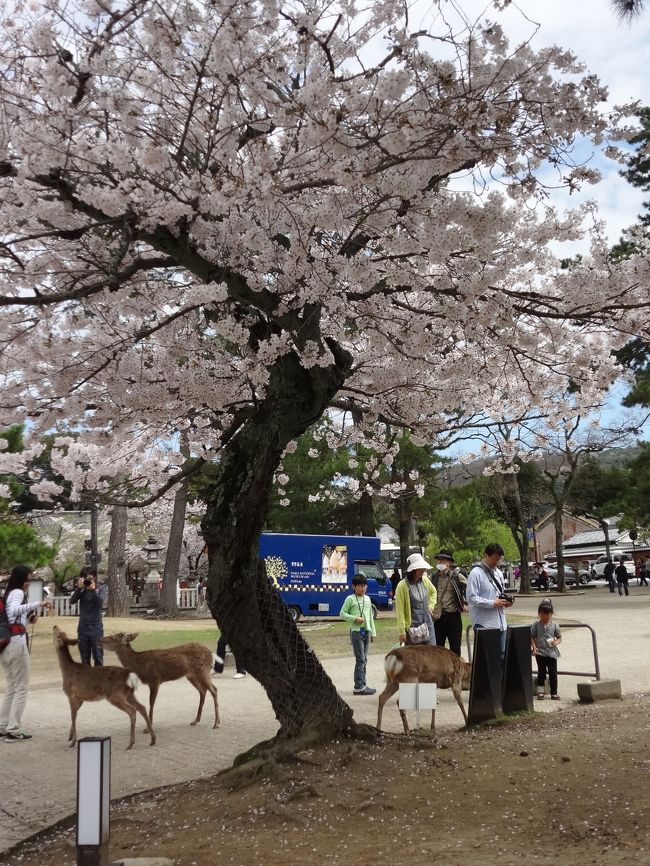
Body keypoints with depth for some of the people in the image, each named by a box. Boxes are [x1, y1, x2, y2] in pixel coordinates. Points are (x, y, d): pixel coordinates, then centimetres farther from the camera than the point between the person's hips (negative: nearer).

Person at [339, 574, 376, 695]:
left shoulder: (367, 599, 15)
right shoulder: (350, 599, -4)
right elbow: (342, 614, -6)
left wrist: (373, 632, 17)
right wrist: (355, 618, -17)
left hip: (366, 631, 7)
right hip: (356, 632, -7)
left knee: (364, 659, 8)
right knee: (360, 659, -9)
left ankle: (362, 684, 14)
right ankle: (359, 686, -7)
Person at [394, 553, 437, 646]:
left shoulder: (425, 581, 4)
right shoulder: (402, 586, -14)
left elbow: (433, 592, 28)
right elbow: (400, 611, -13)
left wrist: (431, 606, 12)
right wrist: (402, 631, -15)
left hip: (428, 625, 6)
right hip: (412, 628, -6)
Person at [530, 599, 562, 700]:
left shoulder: (554, 625, -1)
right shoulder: (536, 625, -2)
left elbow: (559, 638, 5)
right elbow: (532, 637, 2)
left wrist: (556, 642, -17)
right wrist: (534, 646, -13)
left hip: (552, 652, 1)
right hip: (540, 652, -1)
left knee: (553, 673, 4)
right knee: (541, 672, 4)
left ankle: (554, 693, 13)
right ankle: (540, 692, 14)